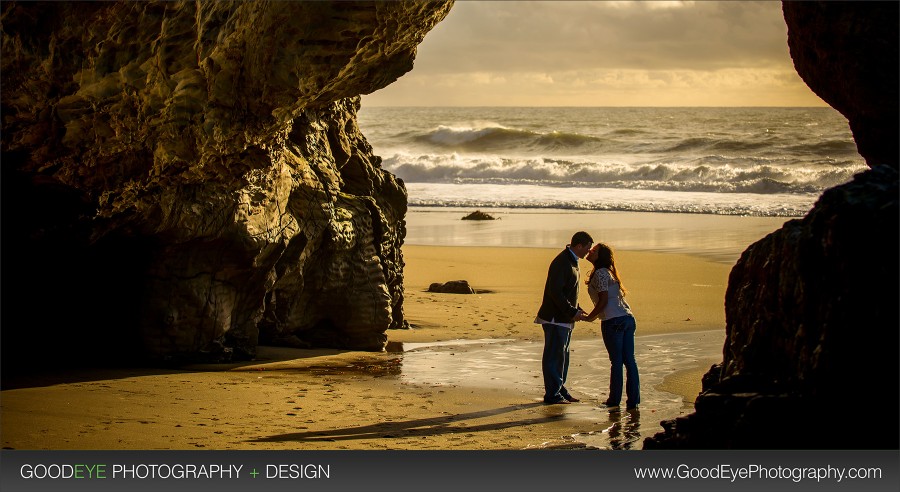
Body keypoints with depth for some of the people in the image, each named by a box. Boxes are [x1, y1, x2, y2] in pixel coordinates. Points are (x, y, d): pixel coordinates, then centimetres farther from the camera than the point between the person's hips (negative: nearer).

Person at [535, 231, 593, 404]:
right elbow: (555, 292, -25)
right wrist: (572, 312, -21)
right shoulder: (561, 263, -19)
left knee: (562, 356, 16)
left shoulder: (572, 261, 14)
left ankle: (560, 389, 25)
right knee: (554, 356, -5)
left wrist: (576, 309, 12)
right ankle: (552, 394, -1)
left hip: (565, 318, 10)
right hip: (555, 318, -10)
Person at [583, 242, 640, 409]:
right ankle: (633, 399, 6)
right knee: (629, 360, 6)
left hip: (613, 321, -8)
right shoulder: (608, 272, 21)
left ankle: (615, 399, 7)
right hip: (628, 318, 8)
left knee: (616, 361, -1)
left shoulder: (600, 273, -7)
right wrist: (595, 315, 18)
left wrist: (589, 317, -4)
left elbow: (604, 300, -14)